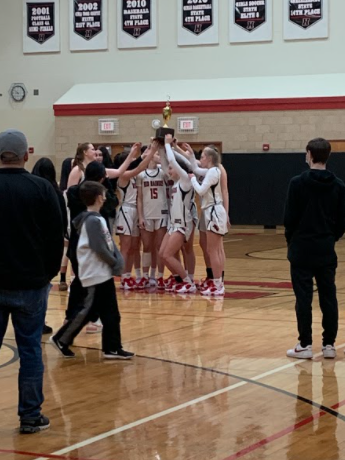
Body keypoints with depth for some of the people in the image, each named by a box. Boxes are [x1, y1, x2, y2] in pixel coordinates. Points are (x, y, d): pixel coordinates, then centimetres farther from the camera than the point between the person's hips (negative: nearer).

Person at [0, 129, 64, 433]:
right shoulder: (42, 189, -8)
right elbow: (56, 237, -4)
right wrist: (50, 272, 8)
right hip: (31, 283, -1)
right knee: (30, 349, 5)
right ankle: (30, 416, 8)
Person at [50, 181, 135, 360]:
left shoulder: (97, 219, 13)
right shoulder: (93, 221, -17)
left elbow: (109, 243, 11)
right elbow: (99, 248, -22)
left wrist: (117, 260, -5)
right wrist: (114, 263, -9)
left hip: (104, 273, 10)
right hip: (96, 275, -10)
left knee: (110, 314, 10)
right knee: (88, 310, -3)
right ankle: (62, 339, 7)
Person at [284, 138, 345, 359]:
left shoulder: (298, 183, -10)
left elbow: (290, 218, -7)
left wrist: (291, 241, 9)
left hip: (302, 250, -4)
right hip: (326, 252, 4)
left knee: (304, 298, -1)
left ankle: (305, 345, 0)